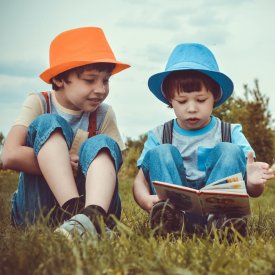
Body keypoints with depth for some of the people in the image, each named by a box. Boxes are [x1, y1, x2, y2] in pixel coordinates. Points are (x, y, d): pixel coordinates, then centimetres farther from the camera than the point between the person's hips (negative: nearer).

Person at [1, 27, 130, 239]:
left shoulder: (104, 115, 4)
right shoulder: (38, 104, -4)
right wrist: (65, 163, -17)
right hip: (36, 207, -2)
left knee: (102, 144, -21)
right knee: (48, 124, -19)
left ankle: (92, 215, -51)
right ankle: (74, 212, -41)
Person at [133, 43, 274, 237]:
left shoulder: (231, 133, 7)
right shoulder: (159, 136, 9)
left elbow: (254, 192, 2)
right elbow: (140, 180, 0)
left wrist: (253, 182, -26)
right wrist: (146, 200, -26)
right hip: (174, 206, 1)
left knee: (230, 151, -16)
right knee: (160, 153, -15)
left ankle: (217, 219, -40)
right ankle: (175, 217, -41)